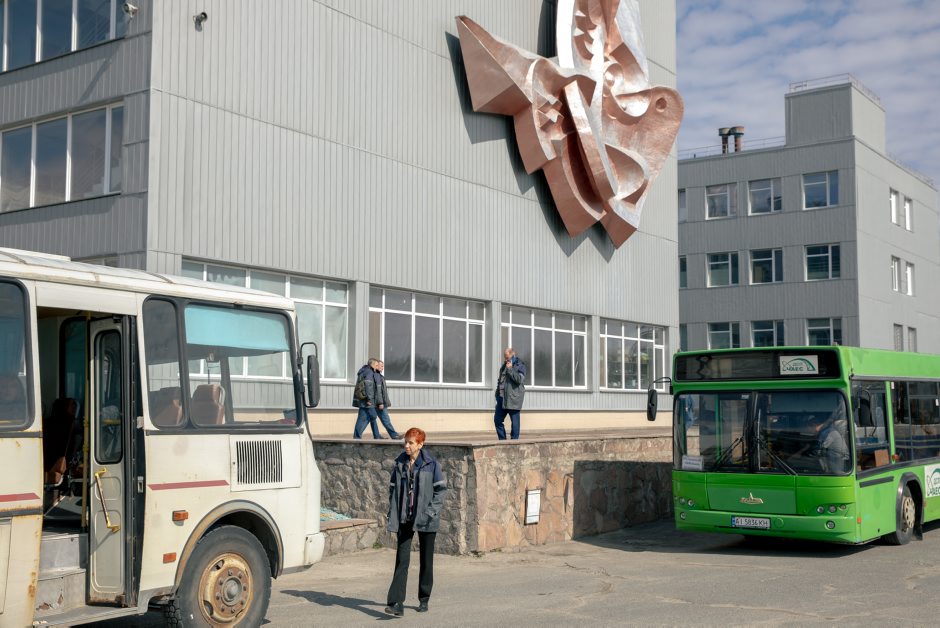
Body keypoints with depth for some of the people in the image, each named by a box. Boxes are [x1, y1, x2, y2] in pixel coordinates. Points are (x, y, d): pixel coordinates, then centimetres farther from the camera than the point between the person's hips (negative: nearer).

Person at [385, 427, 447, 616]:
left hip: (425, 519, -2)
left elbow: (441, 489, -4)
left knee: (426, 560, 10)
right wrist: (392, 515, 2)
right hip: (404, 518, 2)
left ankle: (424, 600, 24)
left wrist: (432, 511, -13)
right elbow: (393, 489, 9)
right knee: (401, 559, -7)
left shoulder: (431, 464, -6)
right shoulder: (400, 464, 4)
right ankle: (397, 603, -12)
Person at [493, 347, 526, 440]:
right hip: (502, 397, 8)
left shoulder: (520, 365, -3)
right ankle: (502, 440, 15)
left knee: (514, 421, -3)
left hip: (513, 397, -7)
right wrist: (497, 393, 18)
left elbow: (519, 379, -16)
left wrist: (510, 369, -16)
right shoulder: (504, 366, 19)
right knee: (497, 419, 6)